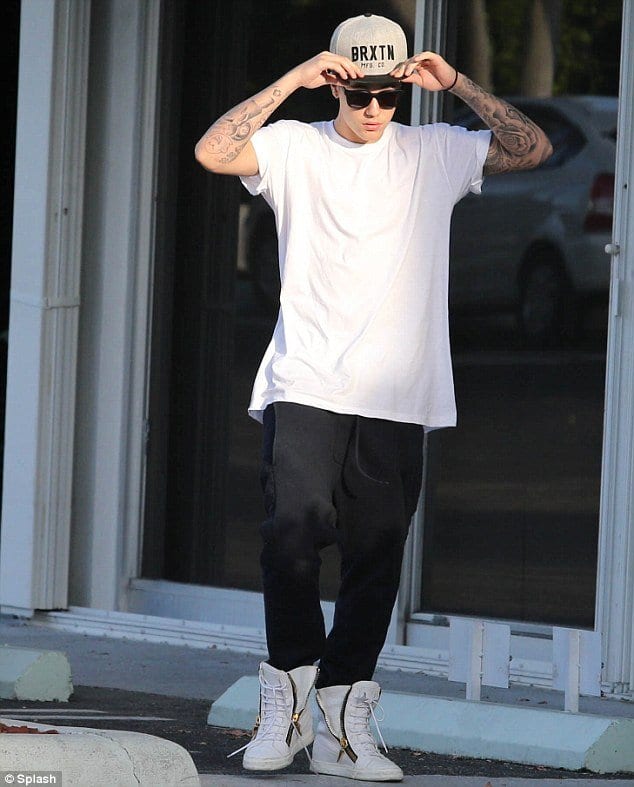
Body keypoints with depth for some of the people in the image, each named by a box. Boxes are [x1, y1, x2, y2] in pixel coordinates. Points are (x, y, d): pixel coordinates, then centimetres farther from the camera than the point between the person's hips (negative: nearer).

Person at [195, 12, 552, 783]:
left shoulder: (434, 153, 11)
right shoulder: (297, 148, 6)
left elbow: (533, 149, 5)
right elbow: (213, 152, -9)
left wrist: (457, 85, -4)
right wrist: (293, 80, -12)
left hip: (398, 400, 2)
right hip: (305, 390, -2)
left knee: (376, 557, 2)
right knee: (294, 530, -18)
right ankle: (287, 699, -3)